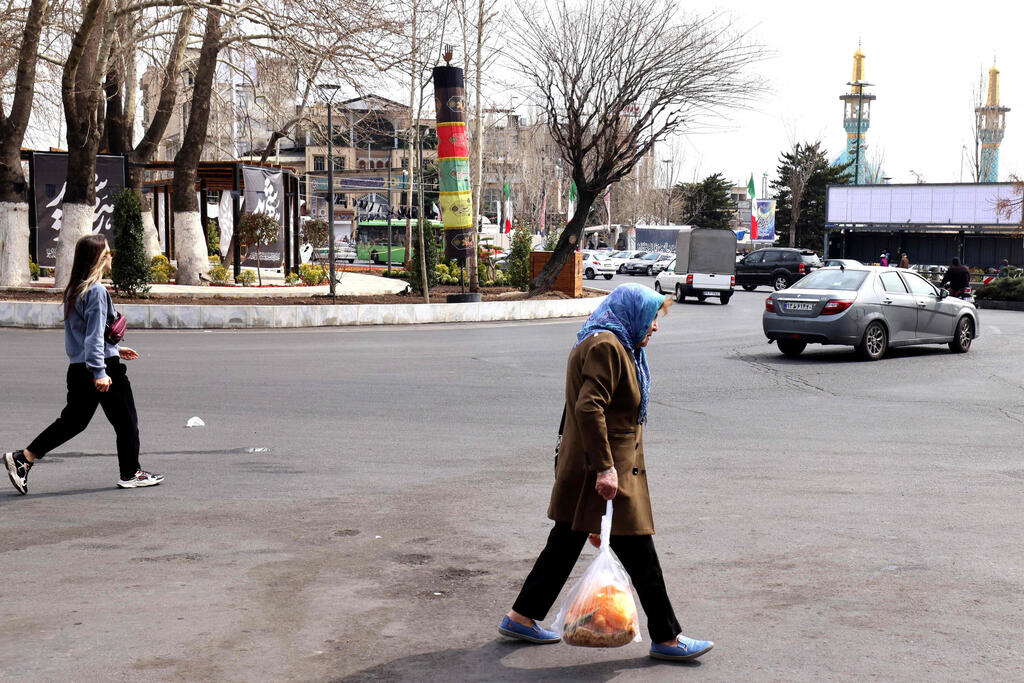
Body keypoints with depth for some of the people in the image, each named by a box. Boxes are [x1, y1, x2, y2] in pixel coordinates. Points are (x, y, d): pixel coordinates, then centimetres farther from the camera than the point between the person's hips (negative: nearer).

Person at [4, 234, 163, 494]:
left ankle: (22, 458, 10)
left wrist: (115, 349, 29)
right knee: (126, 421, 6)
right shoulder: (96, 291, -15)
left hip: (78, 368, 9)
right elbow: (94, 334, -21)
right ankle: (131, 474, 15)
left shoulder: (73, 290, 13)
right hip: (104, 367, -9)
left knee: (72, 421, 14)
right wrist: (99, 372, -23)